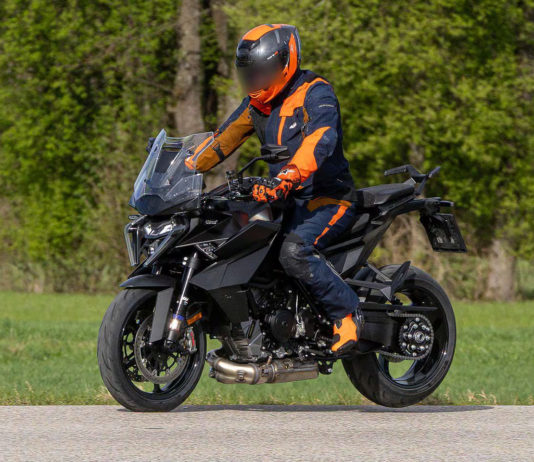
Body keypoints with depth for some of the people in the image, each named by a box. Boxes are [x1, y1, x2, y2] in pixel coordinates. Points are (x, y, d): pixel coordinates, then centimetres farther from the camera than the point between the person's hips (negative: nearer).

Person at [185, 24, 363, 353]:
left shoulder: (315, 93, -14)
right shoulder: (257, 104, 12)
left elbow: (321, 139, -32)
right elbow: (223, 139, 18)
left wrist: (284, 179, -46)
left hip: (328, 199, -9)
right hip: (288, 202, 9)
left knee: (295, 252, -31)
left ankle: (348, 312, -18)